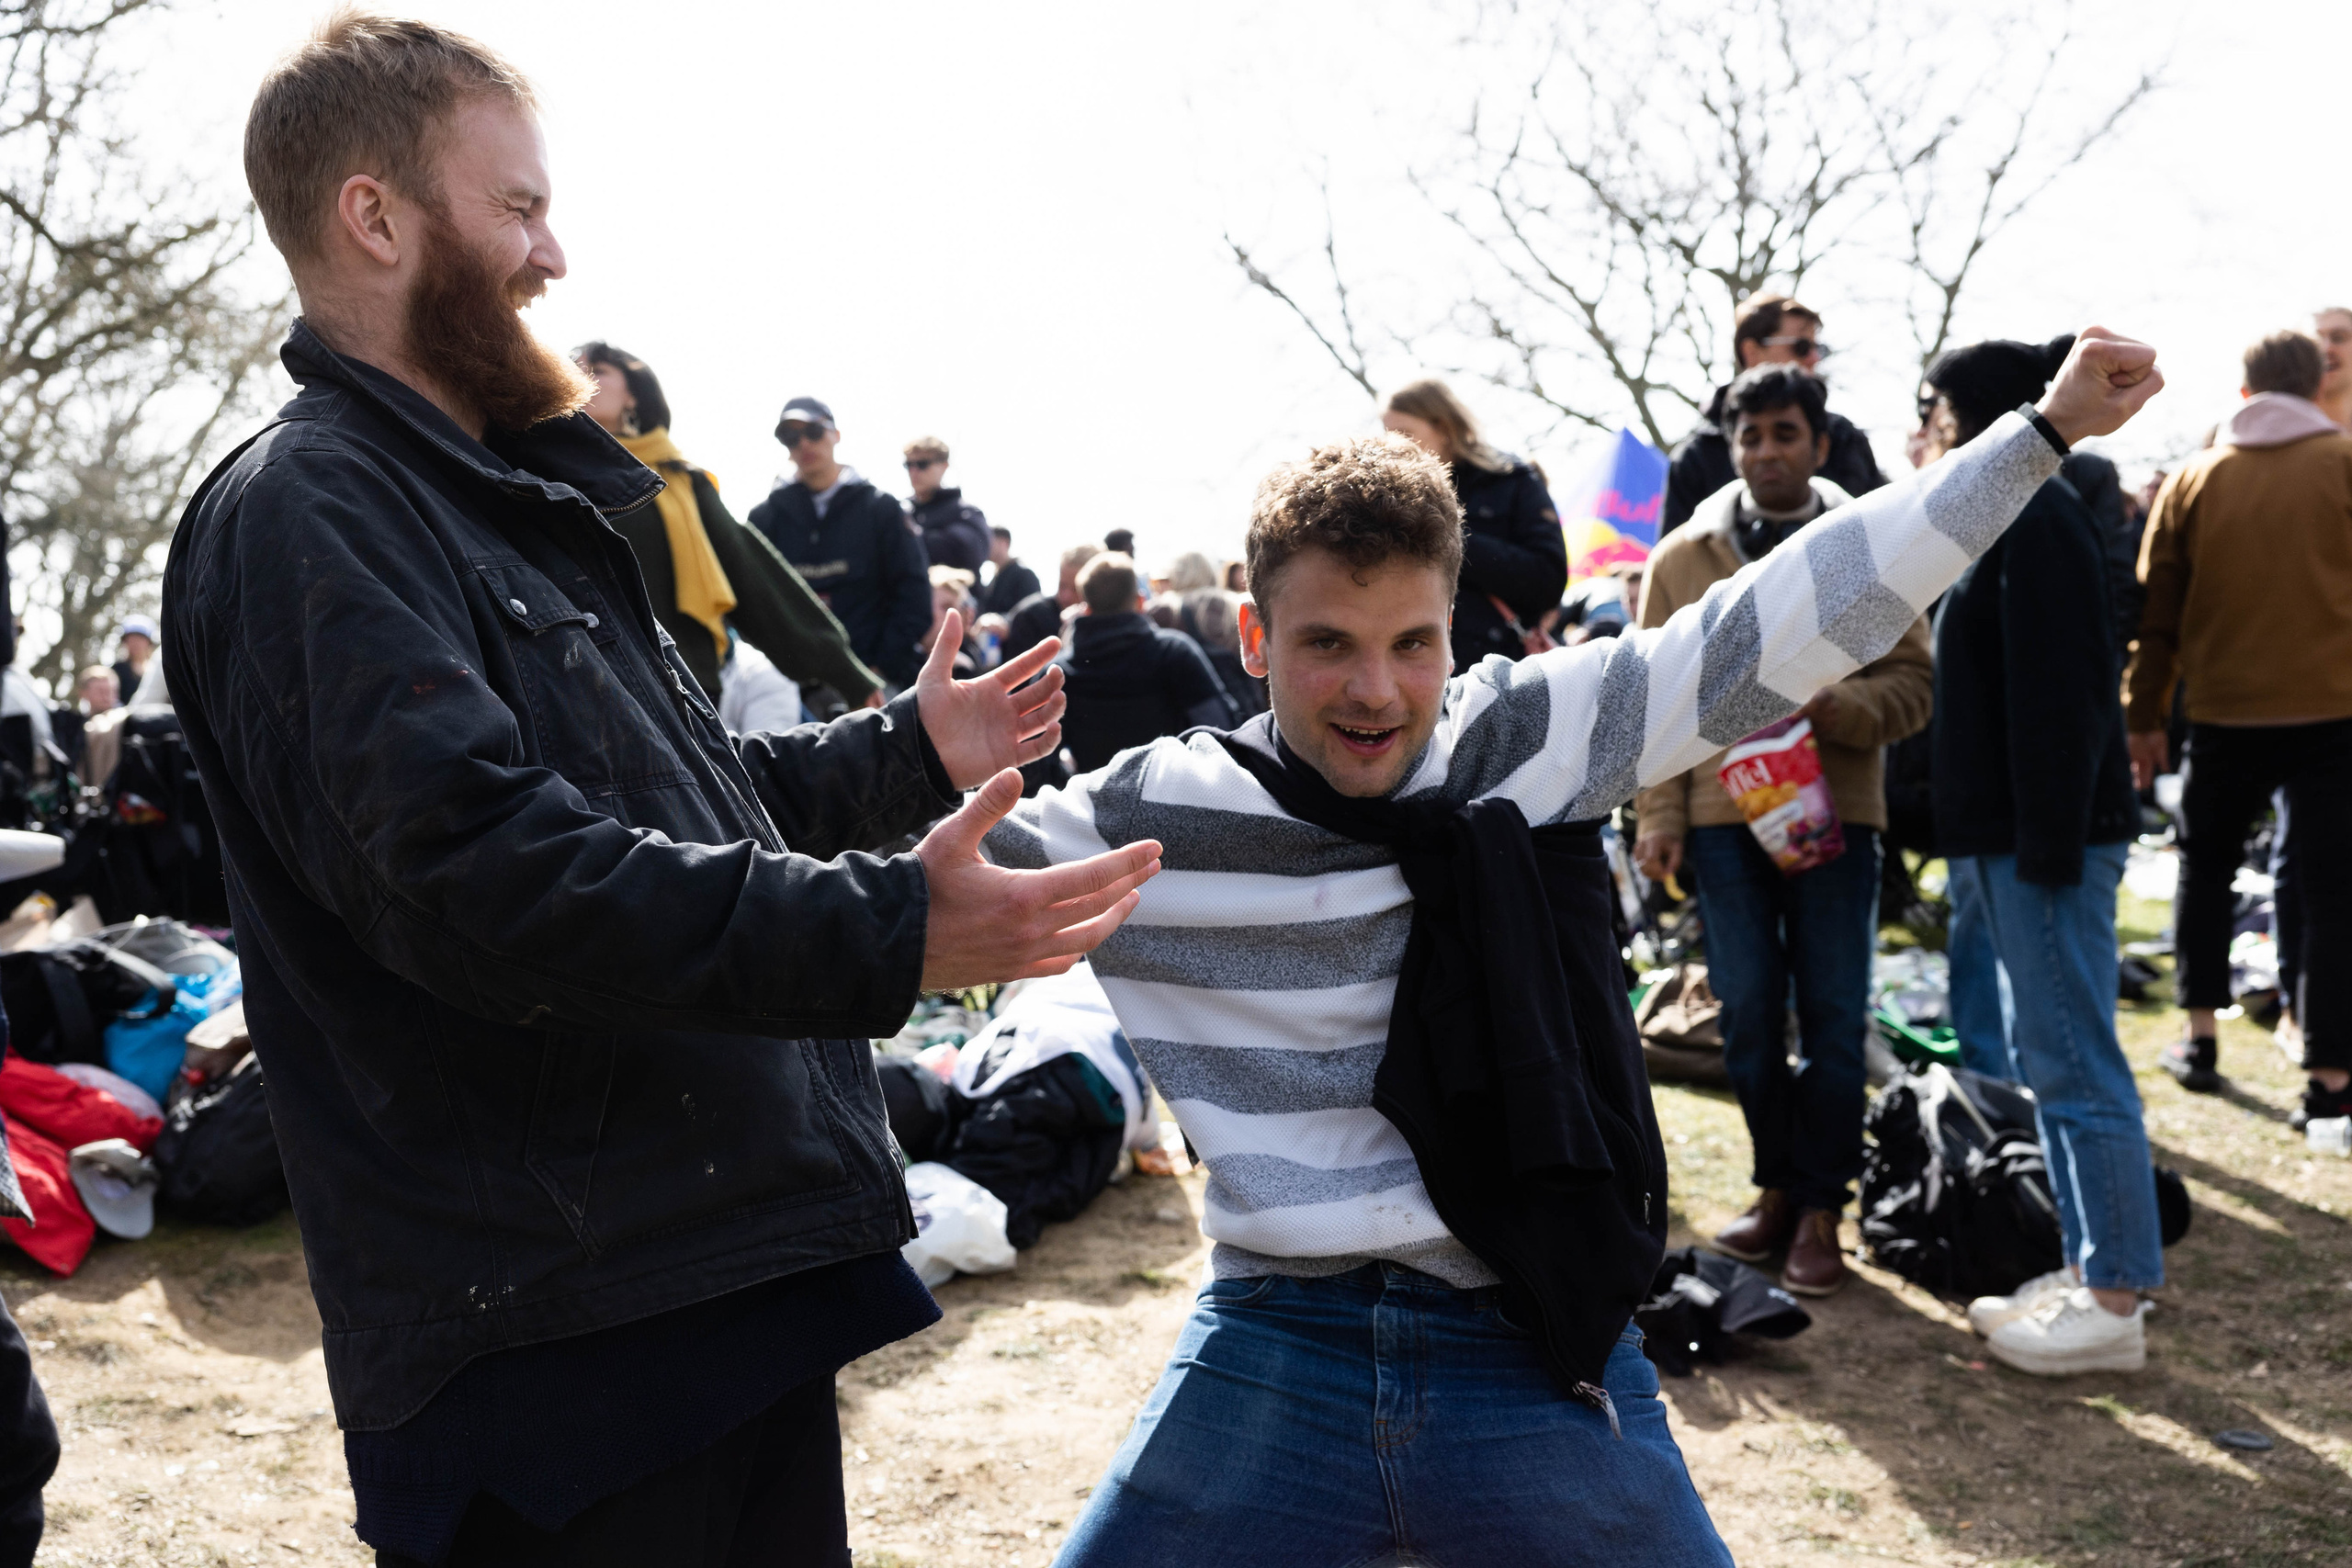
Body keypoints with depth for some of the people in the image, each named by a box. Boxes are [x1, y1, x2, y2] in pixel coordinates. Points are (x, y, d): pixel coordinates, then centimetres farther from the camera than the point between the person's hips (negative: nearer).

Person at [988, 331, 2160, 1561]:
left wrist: (2045, 430, 4)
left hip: (1533, 1350, 1)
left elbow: (1791, 617, 2)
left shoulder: (1537, 734, 0)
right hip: (1272, 1356, 0)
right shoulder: (1150, 818, -3)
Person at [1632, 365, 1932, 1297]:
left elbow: (1911, 685, 2)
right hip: (1723, 812, 1)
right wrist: (1660, 816, 0)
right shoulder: (1682, 558, 7)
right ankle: (1777, 1188, 23)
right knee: (1748, 1015, 6)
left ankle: (1820, 1211, 13)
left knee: (1834, 1018, 2)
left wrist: (1830, 705, -18)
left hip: (1836, 811, -1)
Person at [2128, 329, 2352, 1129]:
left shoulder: (2194, 479, 5)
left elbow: (2156, 611, 7)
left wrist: (2143, 718, 14)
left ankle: (2200, 1038, 23)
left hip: (2225, 712, 2)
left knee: (2204, 868, 21)